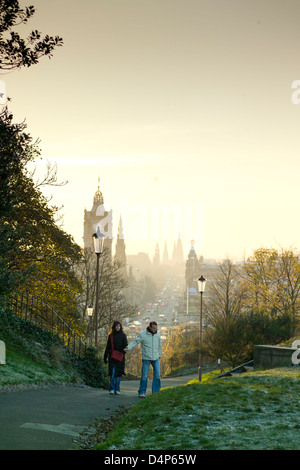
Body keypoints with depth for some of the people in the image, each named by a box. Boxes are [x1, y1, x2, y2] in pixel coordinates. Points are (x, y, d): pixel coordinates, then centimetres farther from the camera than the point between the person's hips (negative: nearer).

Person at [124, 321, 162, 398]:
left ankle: (156, 392, 6)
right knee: (144, 376, -3)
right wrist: (128, 348, -31)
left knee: (157, 375, -3)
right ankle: (142, 392, 8)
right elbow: (135, 342, -14)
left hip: (155, 358, 4)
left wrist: (160, 354, 29)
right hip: (146, 358, -4)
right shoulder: (143, 334, -9)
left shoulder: (157, 334, 5)